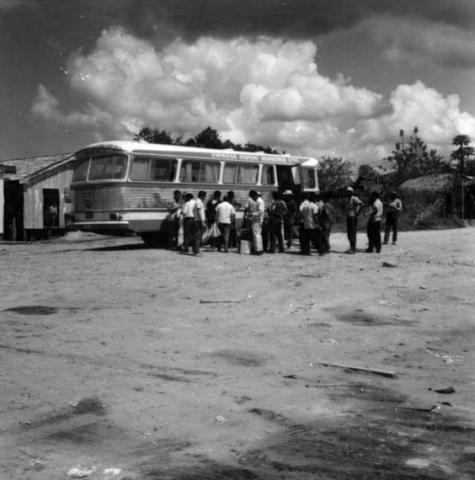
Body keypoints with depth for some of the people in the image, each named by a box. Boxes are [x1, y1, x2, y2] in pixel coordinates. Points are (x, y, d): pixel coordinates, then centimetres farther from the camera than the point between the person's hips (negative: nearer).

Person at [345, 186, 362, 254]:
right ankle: (351, 248, 16)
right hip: (348, 218, 9)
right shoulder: (348, 200, 20)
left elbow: (360, 204, -25)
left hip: (353, 218, -9)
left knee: (352, 233, -10)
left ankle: (353, 249, -10)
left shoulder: (354, 198, -10)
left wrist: (356, 213, -23)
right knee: (349, 234, 10)